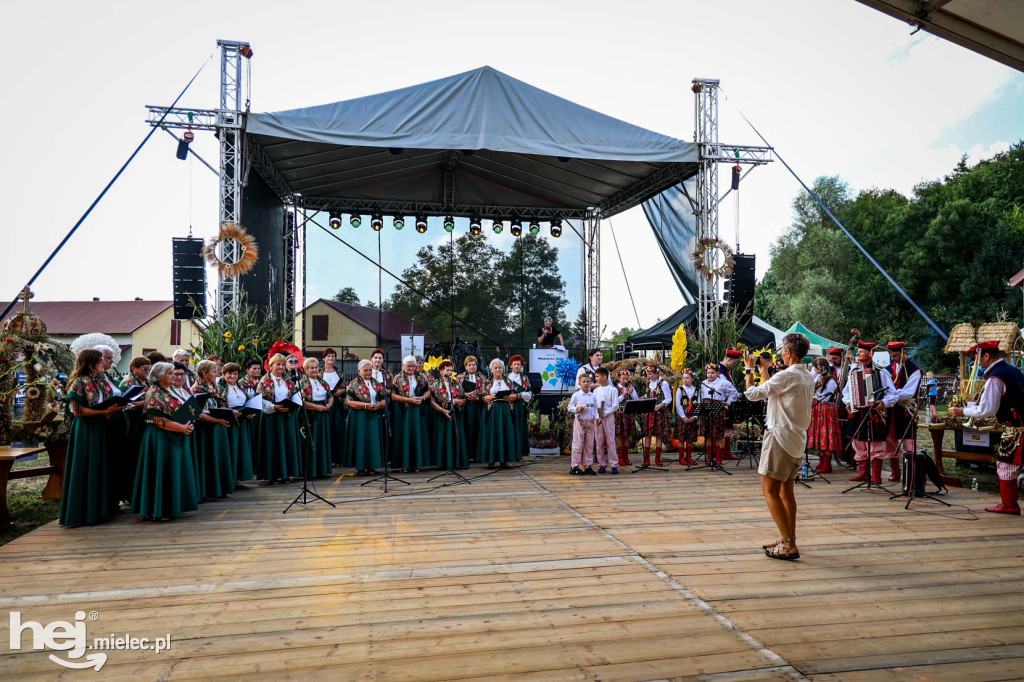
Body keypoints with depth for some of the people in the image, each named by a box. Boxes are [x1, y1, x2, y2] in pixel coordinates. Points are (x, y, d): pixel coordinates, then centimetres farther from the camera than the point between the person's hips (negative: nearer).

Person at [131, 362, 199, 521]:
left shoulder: (169, 391, 15)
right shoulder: (154, 393, -11)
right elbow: (158, 419, -19)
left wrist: (187, 425, 3)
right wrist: (181, 428, -20)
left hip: (174, 438, 9)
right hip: (161, 438, -9)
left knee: (174, 472, 11)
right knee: (161, 472, -4)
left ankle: (170, 507, 18)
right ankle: (159, 511, 4)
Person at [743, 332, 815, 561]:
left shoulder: (787, 375, -18)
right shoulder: (808, 377, 12)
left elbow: (752, 393, -15)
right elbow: (772, 392, 18)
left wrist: (749, 371, 0)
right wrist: (764, 371, 23)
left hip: (780, 437, -10)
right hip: (797, 439, 10)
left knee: (770, 491, -6)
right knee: (786, 490, 16)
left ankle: (788, 545, -7)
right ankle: (789, 540, 23)